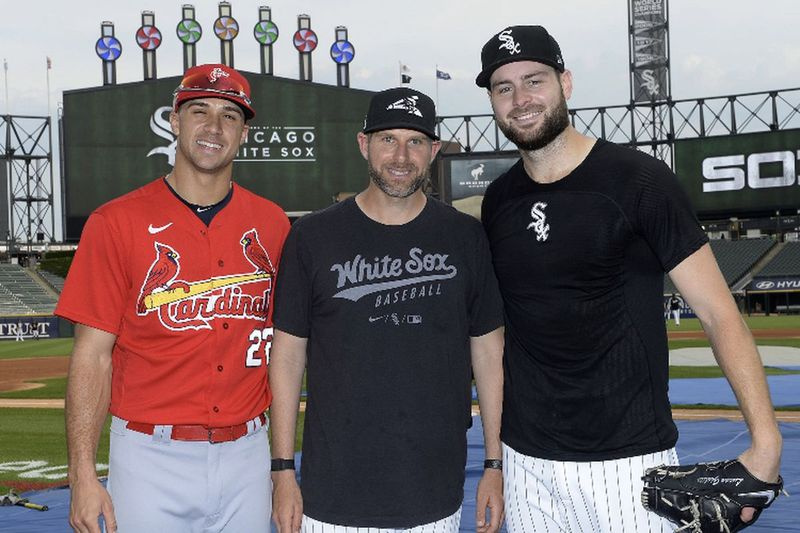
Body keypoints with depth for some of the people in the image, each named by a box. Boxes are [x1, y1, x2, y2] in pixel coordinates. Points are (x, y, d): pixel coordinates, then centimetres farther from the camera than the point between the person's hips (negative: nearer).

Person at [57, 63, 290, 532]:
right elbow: (92, 354, -5)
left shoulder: (272, 225, 5)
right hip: (152, 458, -3)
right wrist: (83, 475, -11)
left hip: (246, 457, 3)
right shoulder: (117, 223, -4)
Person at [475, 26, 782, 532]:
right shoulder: (498, 202, 6)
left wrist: (765, 438, -23)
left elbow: (719, 313, -12)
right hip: (526, 459, 4)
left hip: (629, 459, -4)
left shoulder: (639, 180, -9)